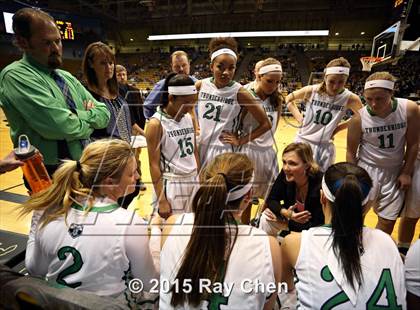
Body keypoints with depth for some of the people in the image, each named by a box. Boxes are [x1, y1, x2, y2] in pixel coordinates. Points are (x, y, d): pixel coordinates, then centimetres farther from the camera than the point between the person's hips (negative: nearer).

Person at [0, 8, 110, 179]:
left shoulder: (67, 77, 10)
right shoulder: (16, 75, -14)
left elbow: (104, 113, 5)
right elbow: (64, 127, -26)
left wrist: (77, 116, -13)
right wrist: (89, 118, -7)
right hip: (51, 177, -7)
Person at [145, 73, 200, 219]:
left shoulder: (189, 118, 4)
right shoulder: (156, 123, -14)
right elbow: (154, 164, -13)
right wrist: (161, 200, -14)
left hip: (193, 181, 6)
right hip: (171, 184, -6)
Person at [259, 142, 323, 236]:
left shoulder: (320, 185, -33)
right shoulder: (285, 175, -21)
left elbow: (317, 227, -27)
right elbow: (271, 200, -10)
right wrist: (286, 213, -29)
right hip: (292, 219, 4)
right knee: (265, 218, -16)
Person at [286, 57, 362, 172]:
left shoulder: (350, 98, -11)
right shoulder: (311, 91, -12)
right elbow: (288, 99, 4)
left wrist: (339, 127, -4)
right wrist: (299, 118, -5)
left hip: (325, 147, 1)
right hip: (303, 142, 0)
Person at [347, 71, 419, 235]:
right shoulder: (359, 118, -16)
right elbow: (351, 152, -6)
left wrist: (406, 173, -2)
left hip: (395, 173, 2)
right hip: (367, 170, -2)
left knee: (388, 221, 11)